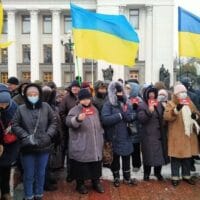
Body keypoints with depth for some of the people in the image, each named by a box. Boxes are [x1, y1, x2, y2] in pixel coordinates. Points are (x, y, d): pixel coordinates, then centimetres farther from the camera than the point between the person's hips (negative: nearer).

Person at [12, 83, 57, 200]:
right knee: (29, 175, 12)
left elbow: (54, 122, 4)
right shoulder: (21, 109, -8)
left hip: (44, 147, 2)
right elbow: (15, 125, -1)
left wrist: (48, 135, -7)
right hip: (28, 148, -1)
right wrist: (25, 136, -11)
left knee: (41, 173, 17)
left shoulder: (46, 107, -3)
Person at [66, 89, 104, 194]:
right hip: (80, 146, -5)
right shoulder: (75, 110, -8)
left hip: (95, 145, 5)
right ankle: (80, 184, 25)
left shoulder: (94, 109, 11)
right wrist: (77, 119, -46)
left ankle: (96, 182, 34)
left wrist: (101, 137, 19)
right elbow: (68, 121, -26)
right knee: (81, 166, 5)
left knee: (96, 165, 15)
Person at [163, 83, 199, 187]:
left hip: (189, 134, 5)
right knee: (176, 156, 0)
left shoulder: (189, 103, 11)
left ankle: (186, 175, 28)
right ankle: (175, 177, 12)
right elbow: (166, 117, -18)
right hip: (176, 135, -5)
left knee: (188, 156, 14)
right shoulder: (171, 103, -6)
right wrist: (176, 110, -33)